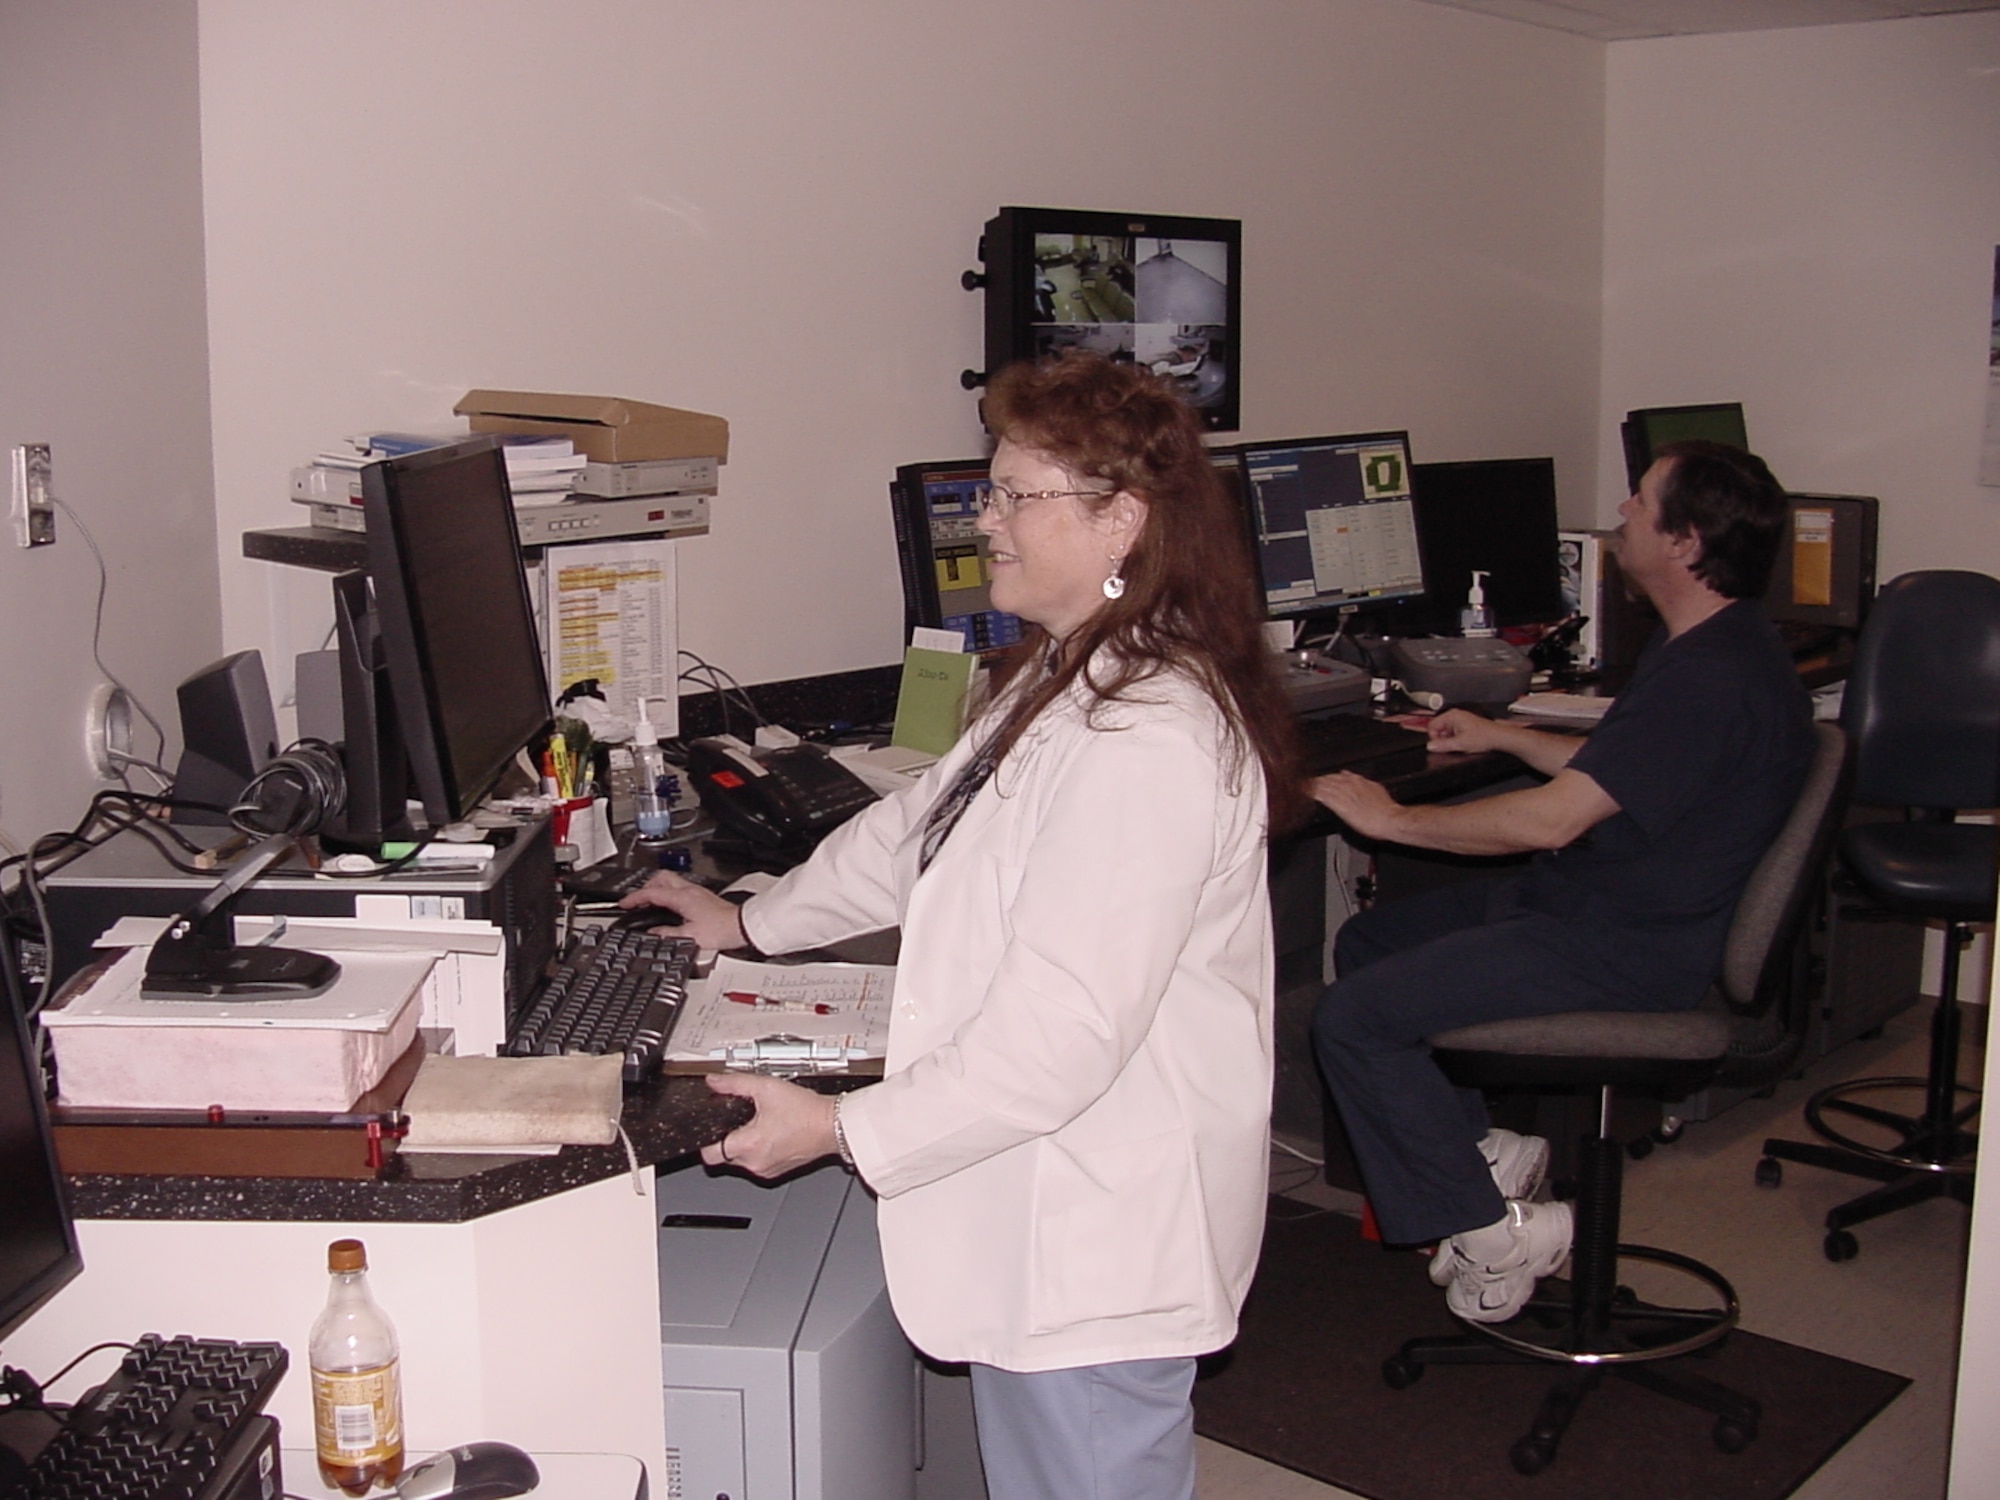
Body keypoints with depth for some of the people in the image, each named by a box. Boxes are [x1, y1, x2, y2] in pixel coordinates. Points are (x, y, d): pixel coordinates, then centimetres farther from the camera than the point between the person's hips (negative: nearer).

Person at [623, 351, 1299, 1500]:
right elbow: (920, 829, 22)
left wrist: (841, 1129, -23)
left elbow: (1060, 1032, -30)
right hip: (1037, 1208, 11)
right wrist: (751, 923, 25)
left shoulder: (1145, 744, -28)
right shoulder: (1068, 683, 10)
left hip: (1095, 1237, -11)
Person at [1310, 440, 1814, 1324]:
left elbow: (1555, 818, -27)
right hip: (1588, 897, 11)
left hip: (1626, 949, -11)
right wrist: (1503, 737, 27)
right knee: (1364, 941, 14)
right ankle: (1484, 1147, 12)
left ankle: (1496, 1230, -6)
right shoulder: (1701, 646, 11)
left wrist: (1391, 819, -19)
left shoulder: (1714, 678, -25)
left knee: (1351, 1018, -17)